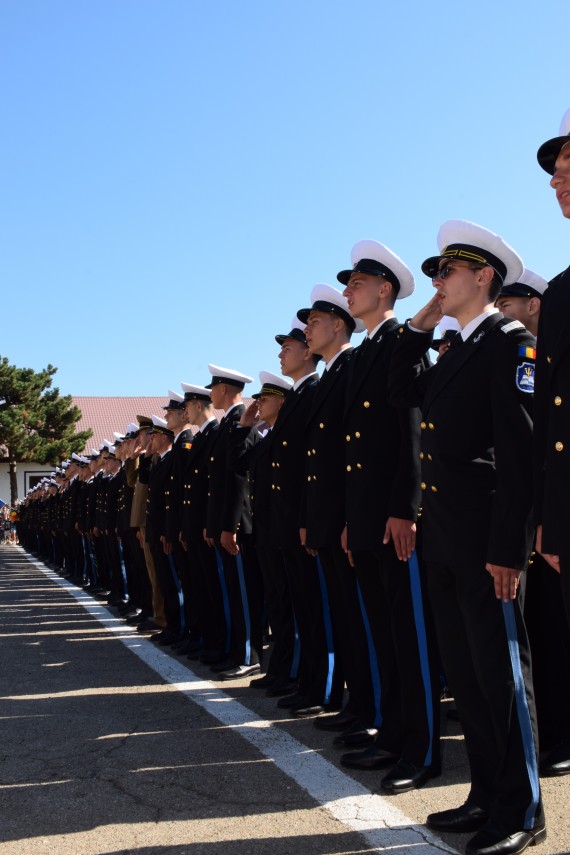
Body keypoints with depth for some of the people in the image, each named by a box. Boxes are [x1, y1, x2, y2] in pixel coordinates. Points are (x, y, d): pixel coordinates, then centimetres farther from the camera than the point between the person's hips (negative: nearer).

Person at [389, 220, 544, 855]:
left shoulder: (510, 342, -9)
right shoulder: (456, 352, 18)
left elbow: (519, 450, -16)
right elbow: (401, 393, 19)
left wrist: (508, 547, -21)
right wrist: (421, 323, 14)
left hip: (485, 534, -9)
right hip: (444, 535, 9)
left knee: (500, 668, -1)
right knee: (464, 668, 13)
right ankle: (488, 794, 25)